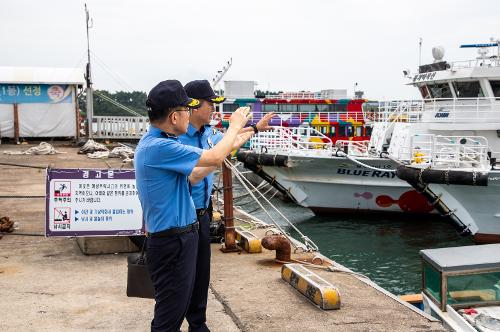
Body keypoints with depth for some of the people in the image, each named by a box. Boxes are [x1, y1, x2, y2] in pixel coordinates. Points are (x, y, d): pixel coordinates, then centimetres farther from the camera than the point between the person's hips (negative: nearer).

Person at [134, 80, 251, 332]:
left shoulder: (154, 143, 9)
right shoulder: (159, 147, -24)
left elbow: (191, 176, 15)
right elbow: (215, 157, -21)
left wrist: (221, 156, 12)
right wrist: (235, 125, -6)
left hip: (178, 237, 10)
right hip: (172, 242, -10)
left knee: (179, 305, 22)